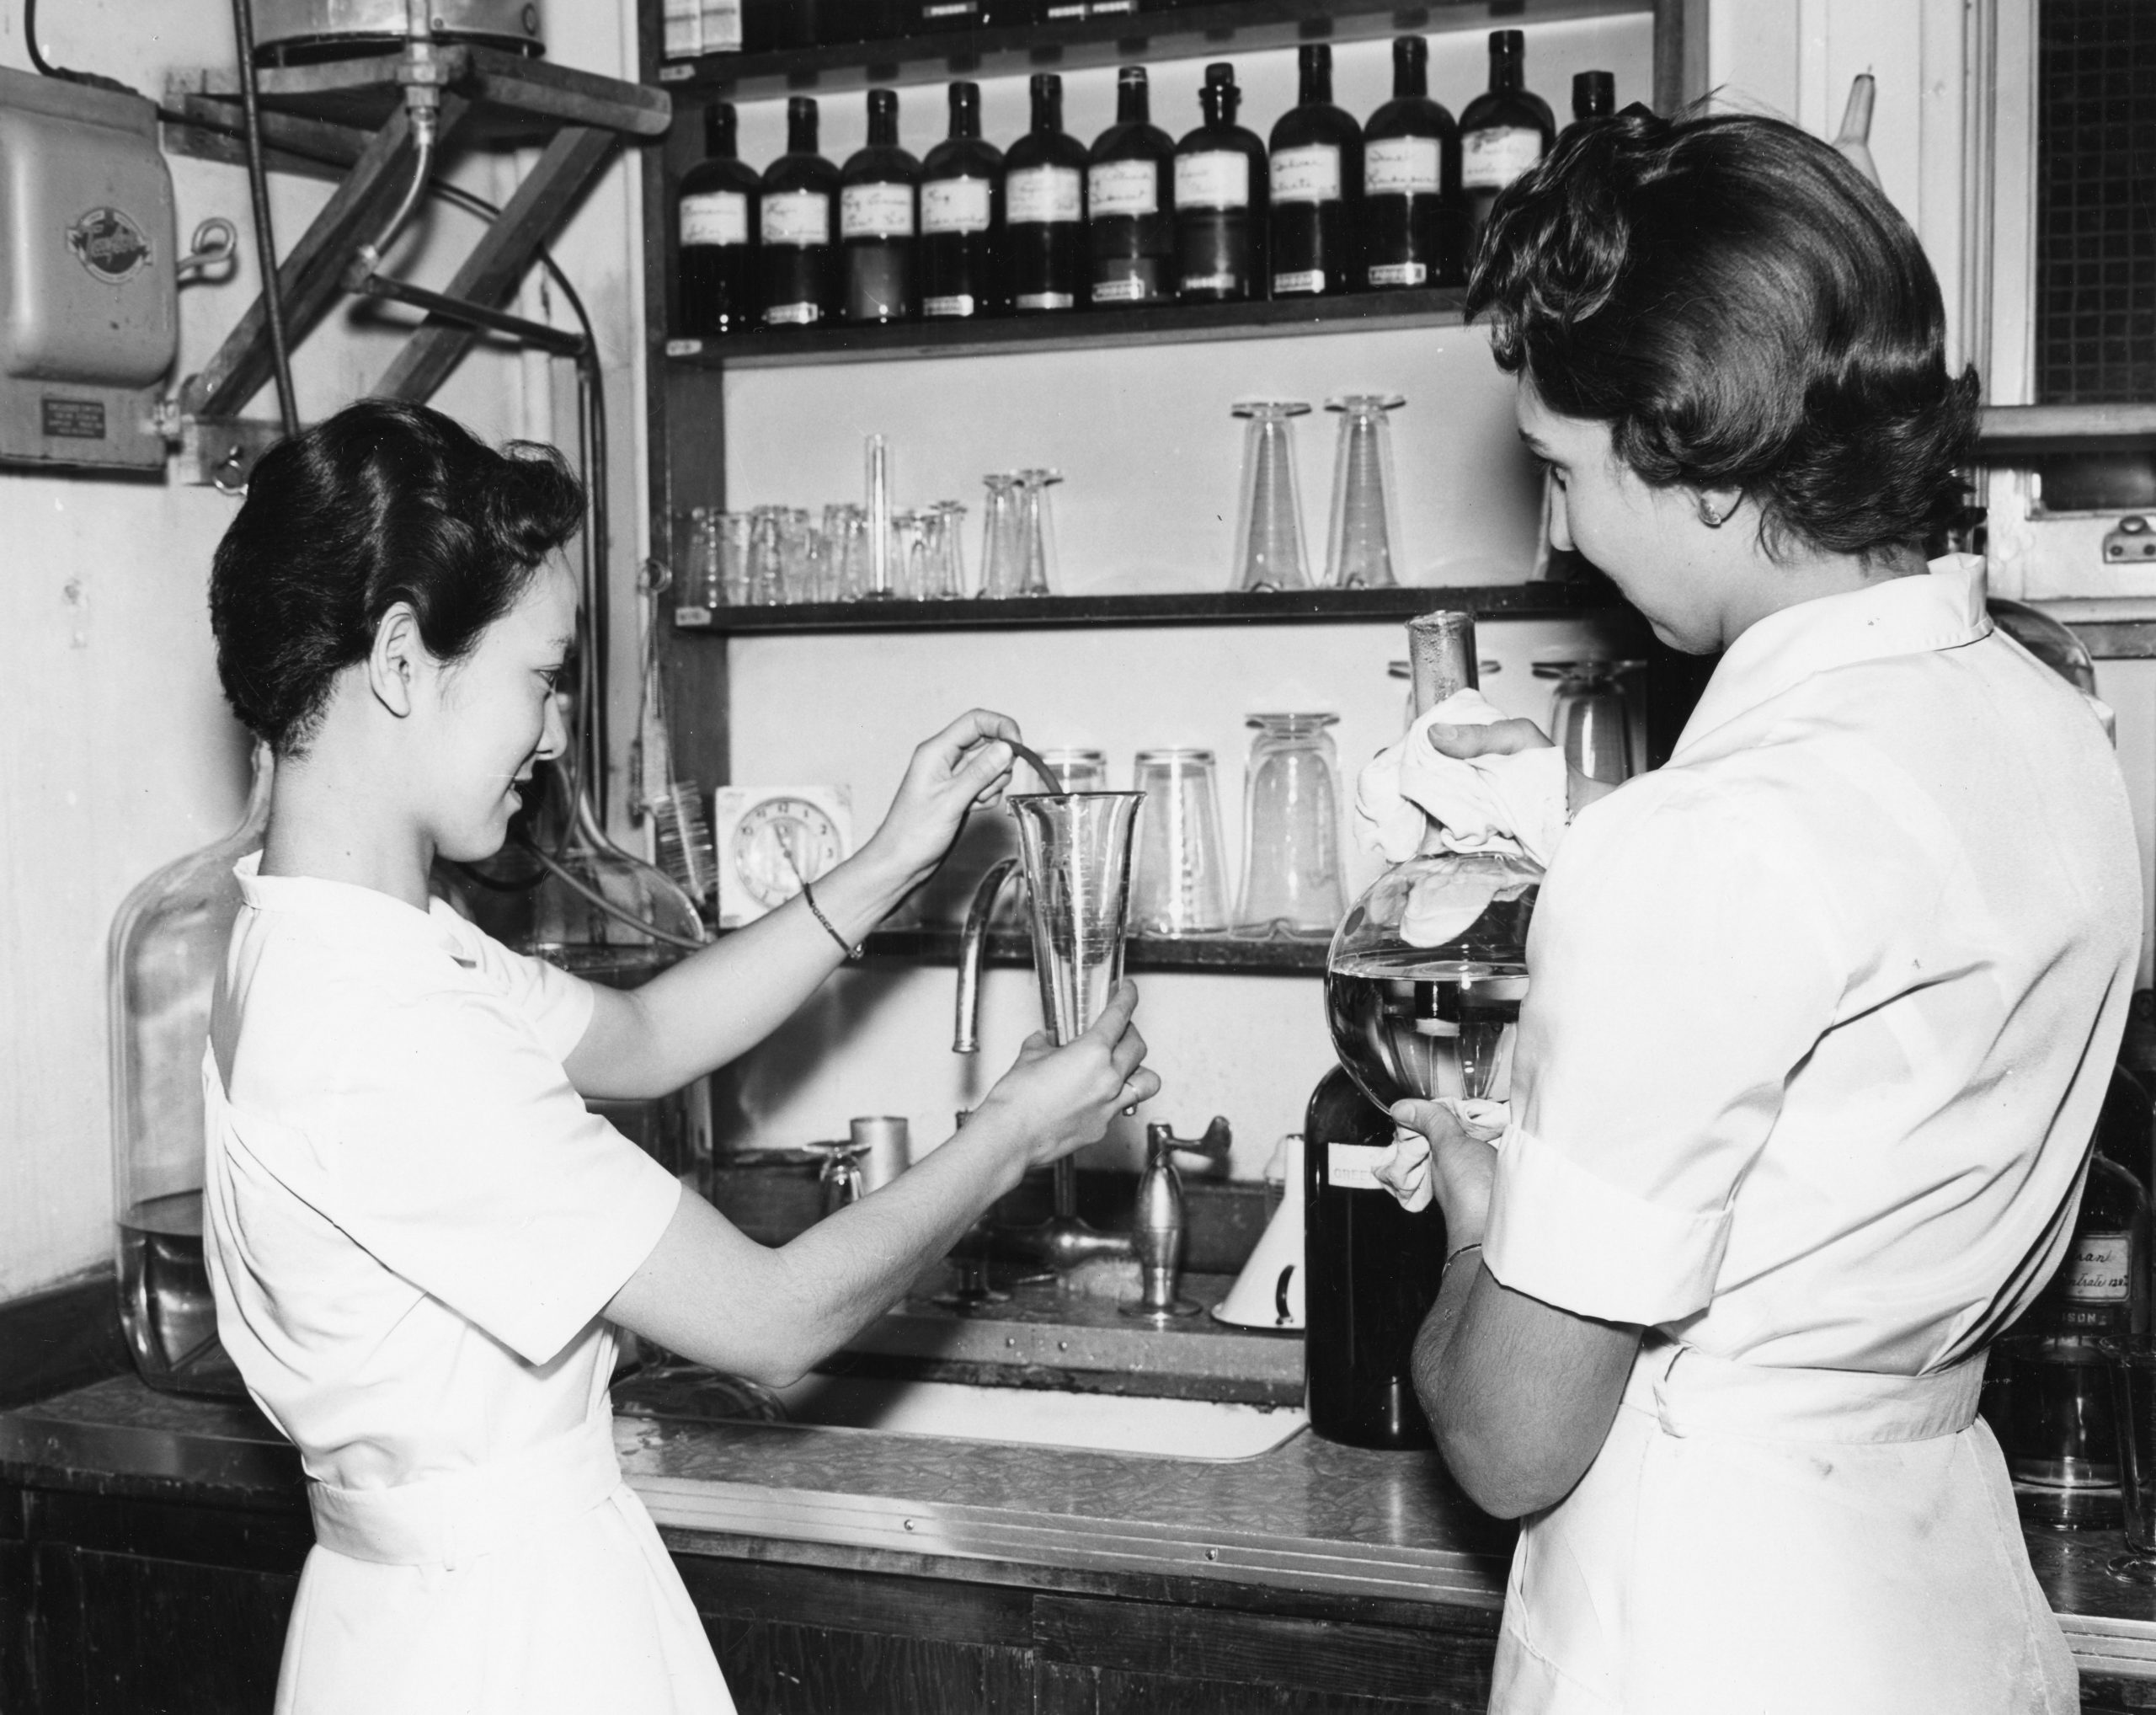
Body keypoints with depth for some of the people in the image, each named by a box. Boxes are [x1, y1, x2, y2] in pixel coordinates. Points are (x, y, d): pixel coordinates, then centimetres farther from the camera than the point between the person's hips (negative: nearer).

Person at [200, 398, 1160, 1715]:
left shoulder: (330, 948, 0)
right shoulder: (384, 1041, -29)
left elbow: (638, 1038, 14)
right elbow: (774, 1321, -22)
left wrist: (889, 868, 6)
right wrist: (1016, 1136, -7)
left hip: (442, 1592, 9)